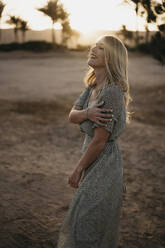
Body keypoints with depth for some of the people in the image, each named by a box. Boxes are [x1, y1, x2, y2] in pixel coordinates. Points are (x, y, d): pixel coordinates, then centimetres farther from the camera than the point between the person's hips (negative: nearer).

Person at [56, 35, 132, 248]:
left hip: (103, 165, -8)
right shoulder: (93, 85, 4)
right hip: (95, 161, 9)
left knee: (87, 224, 4)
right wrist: (87, 113, -24)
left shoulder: (112, 92, -24)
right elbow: (72, 116, -1)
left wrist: (77, 170, -11)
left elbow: (99, 141, -21)